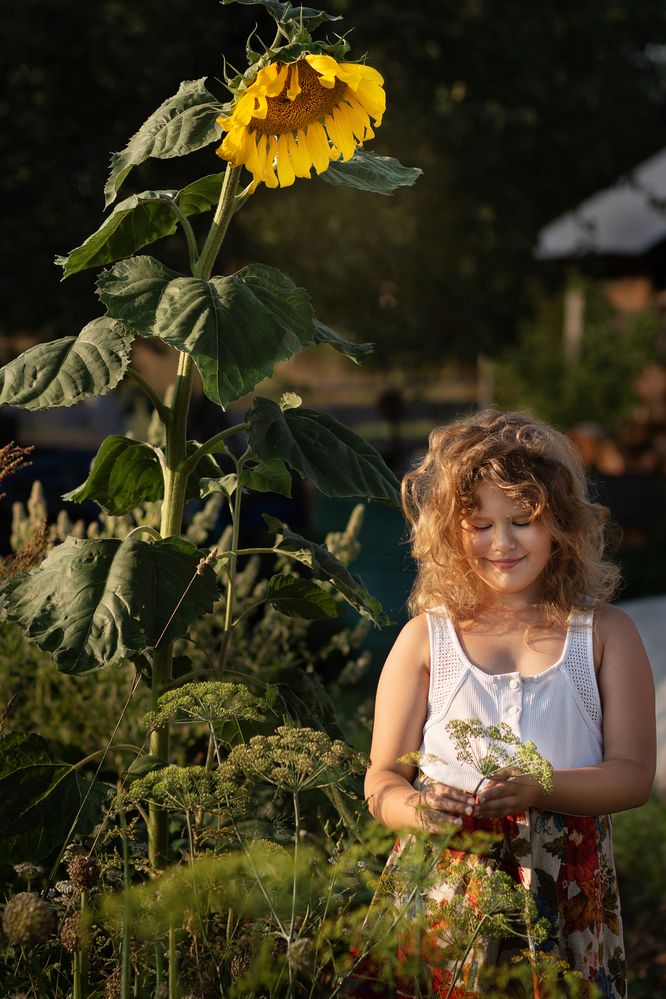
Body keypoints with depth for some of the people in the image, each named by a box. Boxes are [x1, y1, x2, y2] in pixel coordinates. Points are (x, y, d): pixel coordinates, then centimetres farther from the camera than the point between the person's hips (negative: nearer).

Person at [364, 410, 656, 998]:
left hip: (568, 895, 0)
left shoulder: (605, 634, 7)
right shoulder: (426, 638, 7)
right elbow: (381, 781, 5)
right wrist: (418, 808, -18)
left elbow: (634, 773, 1)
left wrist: (535, 791, -17)